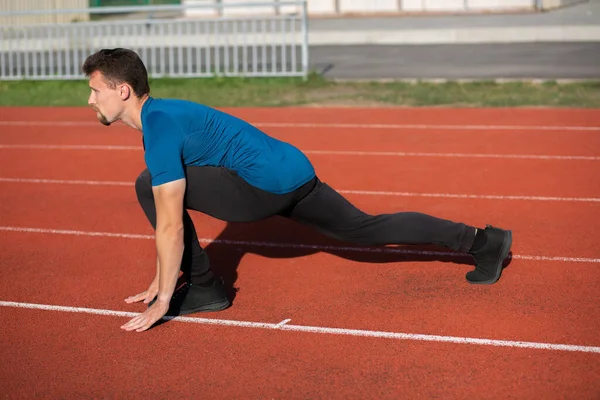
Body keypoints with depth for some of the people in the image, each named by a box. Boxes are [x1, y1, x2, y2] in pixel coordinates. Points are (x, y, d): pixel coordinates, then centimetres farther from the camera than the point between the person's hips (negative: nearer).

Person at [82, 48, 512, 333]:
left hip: (268, 183, -10)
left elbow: (171, 224, -18)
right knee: (367, 230, 17)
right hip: (294, 174, 10)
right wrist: (159, 280, 24)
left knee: (151, 187, -10)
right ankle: (481, 240, 21)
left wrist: (163, 300, -11)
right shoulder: (161, 115, 15)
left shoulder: (160, 127, -15)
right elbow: (171, 223, 22)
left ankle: (204, 289, 0)